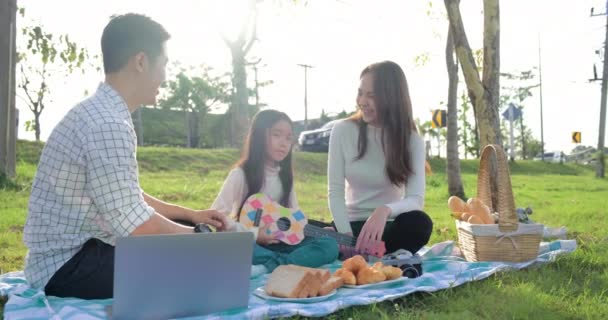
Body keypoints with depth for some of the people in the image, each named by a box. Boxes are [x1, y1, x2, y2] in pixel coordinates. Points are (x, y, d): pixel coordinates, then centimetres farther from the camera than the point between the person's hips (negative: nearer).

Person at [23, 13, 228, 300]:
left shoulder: (101, 114, 9)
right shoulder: (107, 124, -24)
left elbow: (127, 199, 16)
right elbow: (135, 225, -26)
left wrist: (191, 214, 15)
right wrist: (196, 236, -10)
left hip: (73, 254, 10)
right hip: (69, 266, -10)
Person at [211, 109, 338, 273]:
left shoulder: (285, 174, 9)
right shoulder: (241, 174, -9)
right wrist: (253, 234, -18)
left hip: (278, 243, 5)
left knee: (329, 244, -15)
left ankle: (269, 267, -34)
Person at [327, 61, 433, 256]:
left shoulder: (412, 140, -5)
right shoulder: (343, 131, -3)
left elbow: (416, 199, -17)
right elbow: (335, 191, -6)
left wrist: (385, 211, -40)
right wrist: (346, 235, -23)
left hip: (389, 226, 1)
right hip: (352, 224, -1)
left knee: (419, 223, -34)